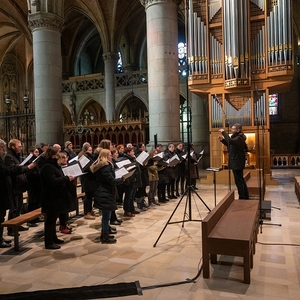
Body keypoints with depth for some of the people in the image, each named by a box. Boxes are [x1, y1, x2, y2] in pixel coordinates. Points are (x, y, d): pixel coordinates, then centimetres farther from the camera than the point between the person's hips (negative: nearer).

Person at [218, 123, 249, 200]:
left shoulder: (239, 138, -17)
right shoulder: (237, 137, 14)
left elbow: (231, 141, -38)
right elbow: (230, 145, 24)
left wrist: (223, 132, -29)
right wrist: (222, 140, 10)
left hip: (237, 162, -11)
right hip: (236, 162, 11)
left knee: (238, 181, -6)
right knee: (241, 180, 17)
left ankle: (242, 198, 0)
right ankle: (245, 196, 26)